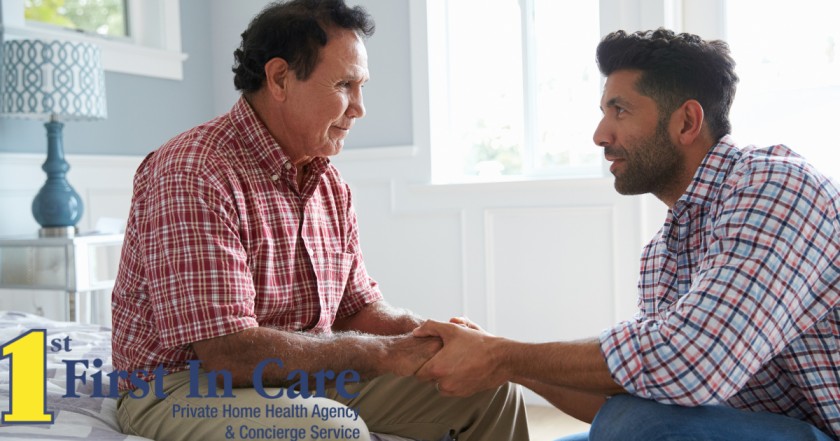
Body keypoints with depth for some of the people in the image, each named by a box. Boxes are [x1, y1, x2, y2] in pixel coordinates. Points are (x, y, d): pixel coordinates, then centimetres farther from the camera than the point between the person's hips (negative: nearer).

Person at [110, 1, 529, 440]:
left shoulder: (331, 185, 7)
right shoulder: (192, 175, -21)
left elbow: (356, 305, 14)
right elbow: (227, 354, -27)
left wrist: (427, 334, -7)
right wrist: (380, 353, -22)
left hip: (306, 377, 8)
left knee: (489, 389, 0)